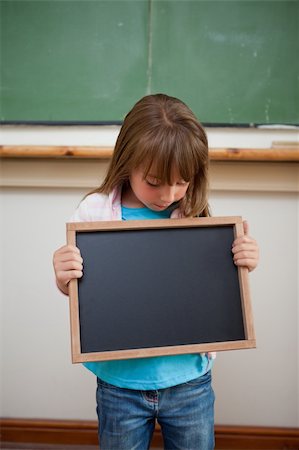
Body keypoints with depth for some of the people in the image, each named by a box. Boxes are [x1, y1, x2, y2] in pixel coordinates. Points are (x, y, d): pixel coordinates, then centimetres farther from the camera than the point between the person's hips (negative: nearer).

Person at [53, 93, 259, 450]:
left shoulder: (196, 216, -9)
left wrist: (242, 264, -15)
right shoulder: (96, 212, -12)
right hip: (120, 382, 0)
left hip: (189, 380, 1)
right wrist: (63, 279, -24)